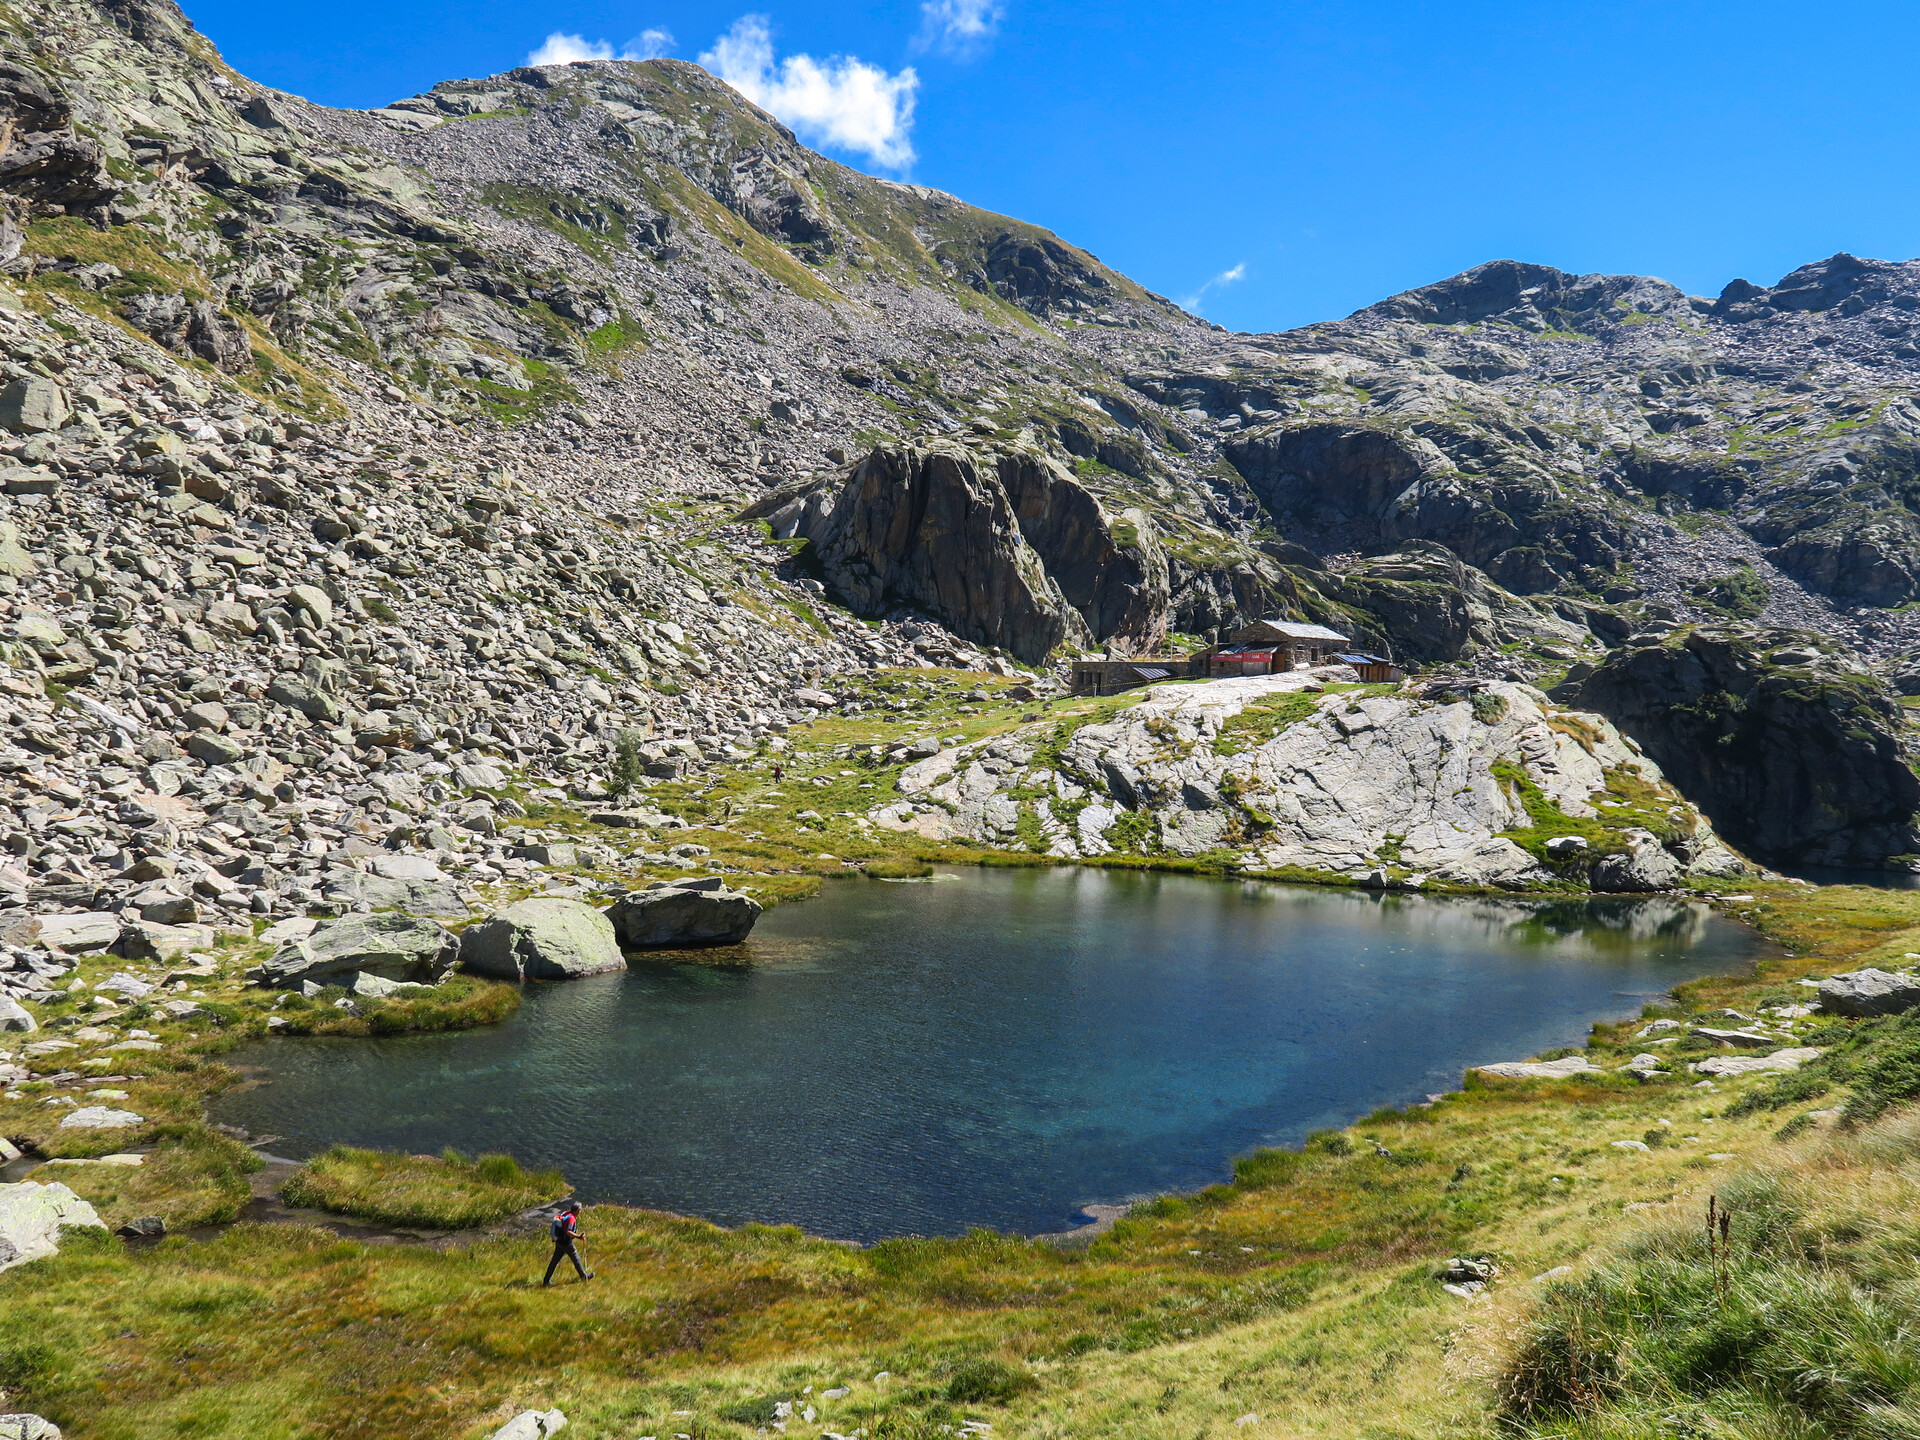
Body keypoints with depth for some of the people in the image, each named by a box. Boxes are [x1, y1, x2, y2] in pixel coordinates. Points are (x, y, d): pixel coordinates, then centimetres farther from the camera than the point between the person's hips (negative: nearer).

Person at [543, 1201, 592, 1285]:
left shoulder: (565, 1213, 1)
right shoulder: (571, 1218, -24)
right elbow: (568, 1232, -33)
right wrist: (578, 1236, -31)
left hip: (559, 1242, 8)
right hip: (566, 1243, -8)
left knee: (554, 1261, 13)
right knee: (576, 1259, 10)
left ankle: (546, 1280, 15)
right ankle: (584, 1276, 25)